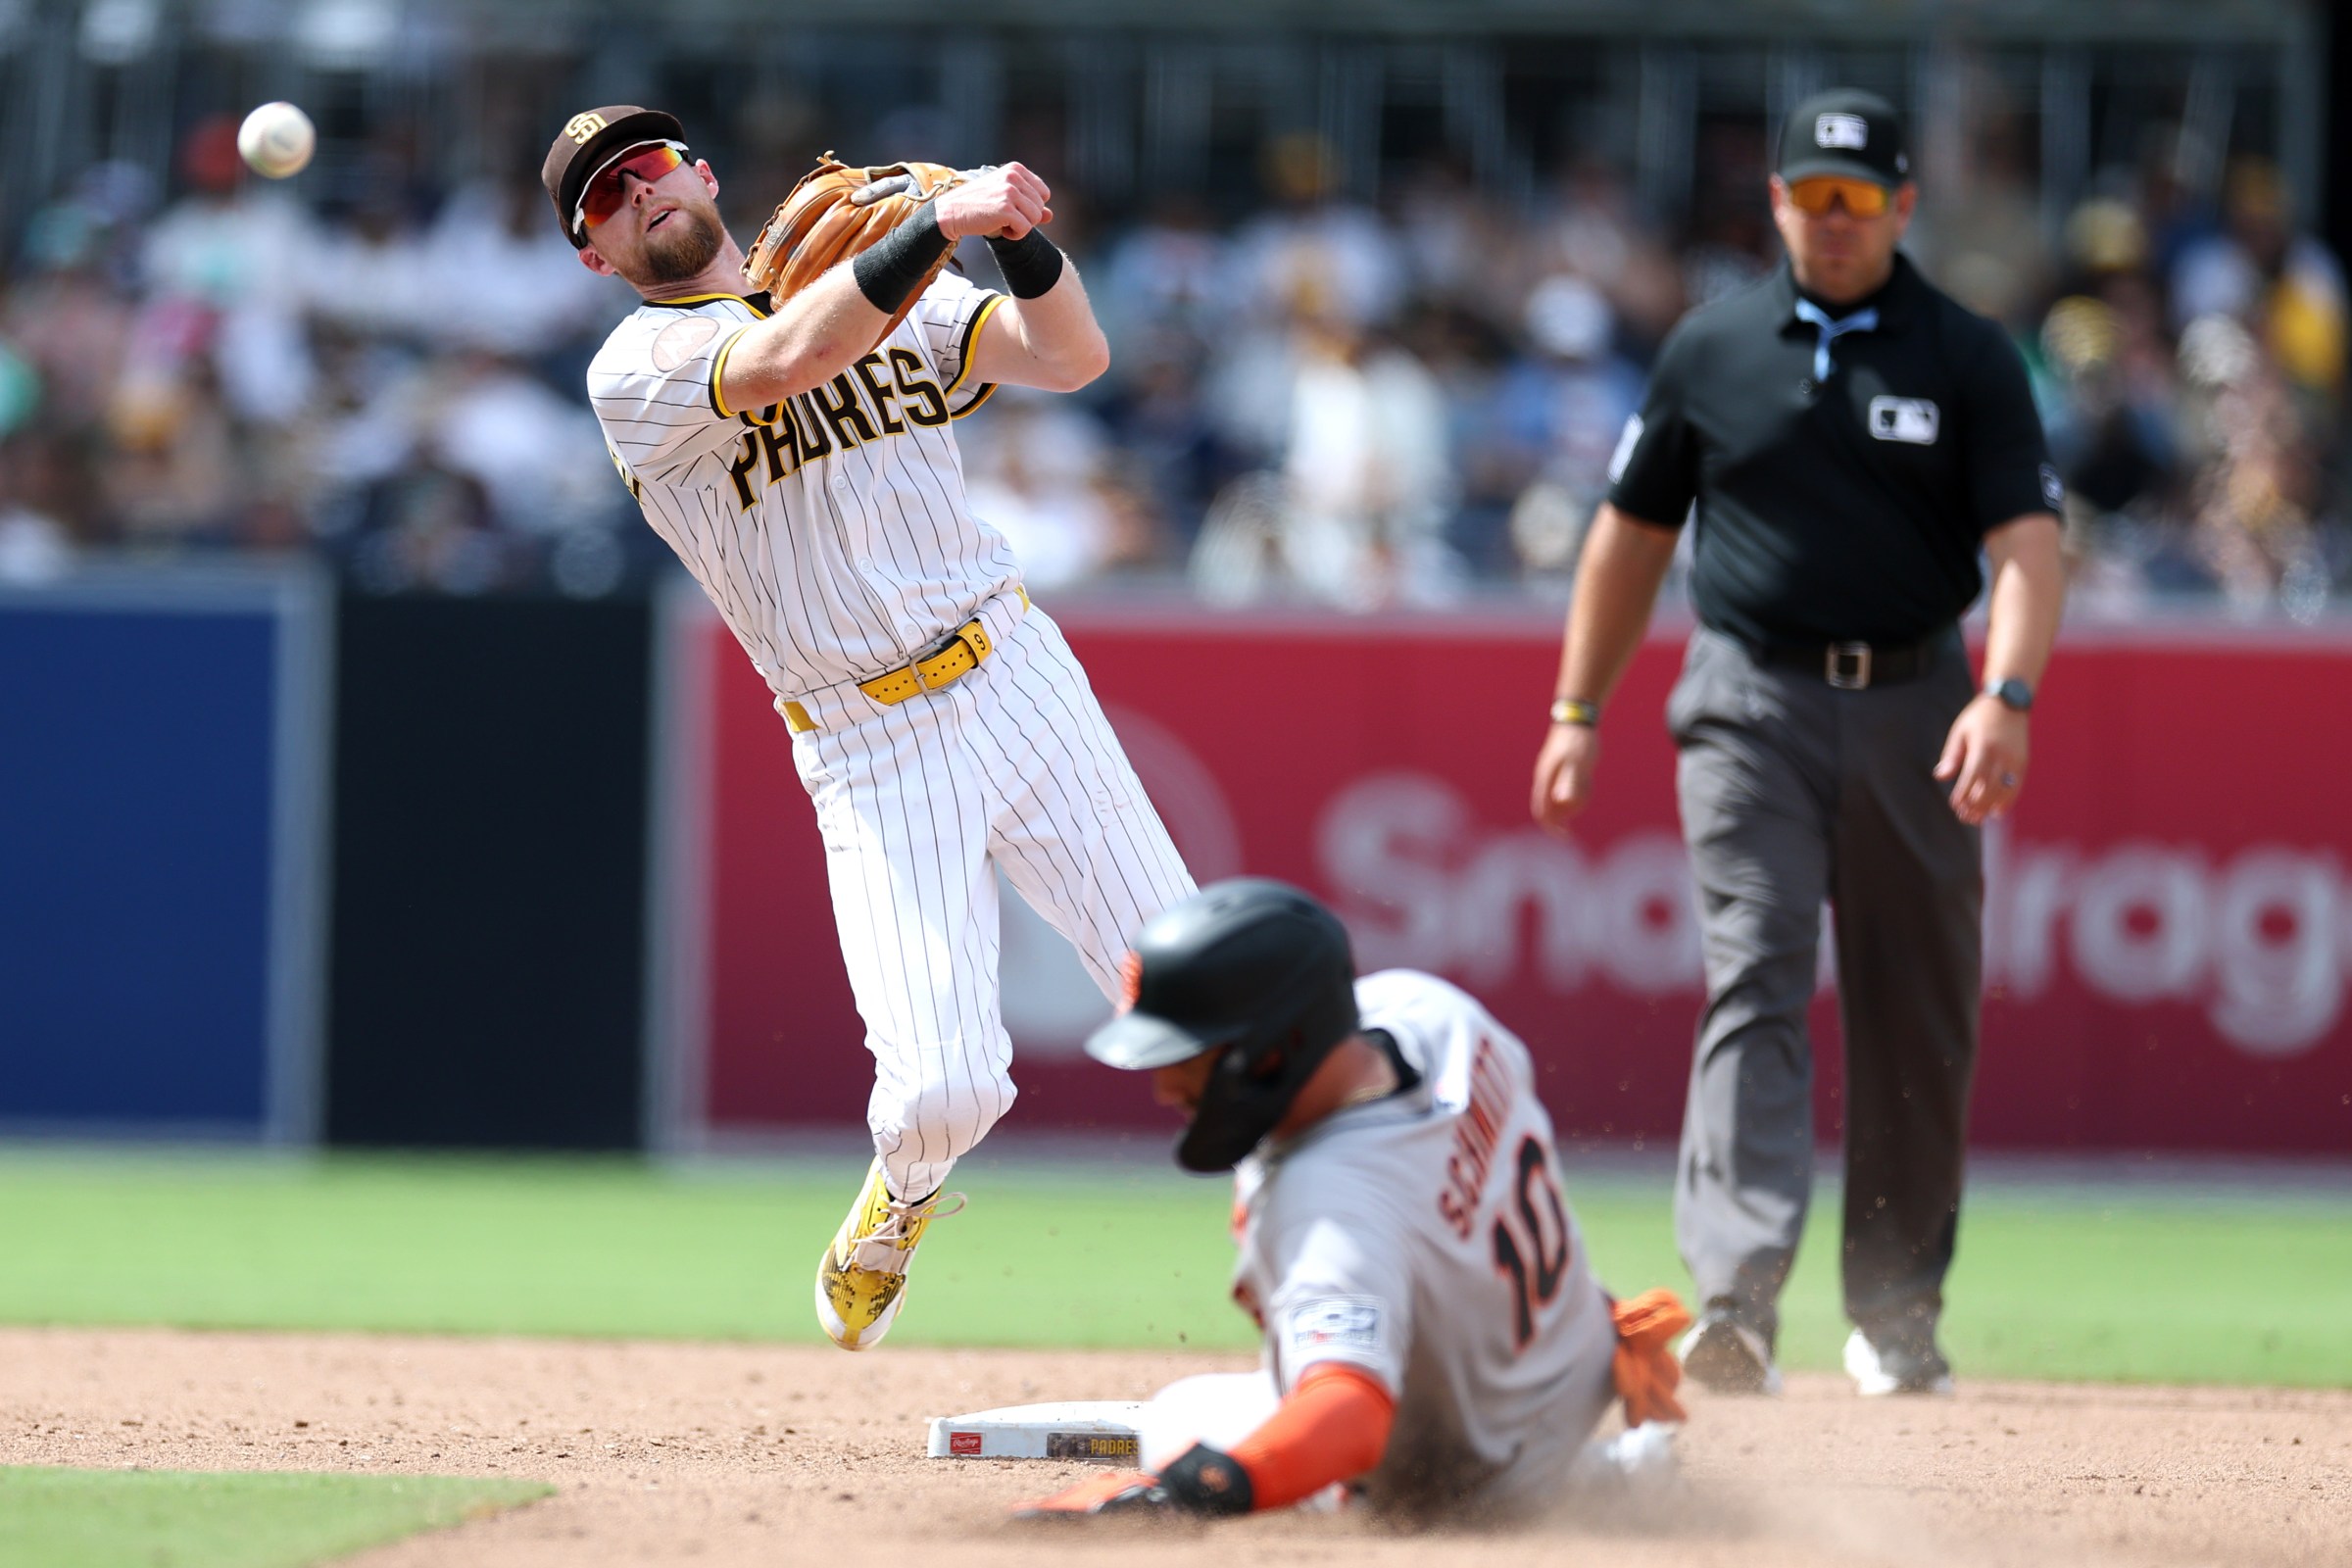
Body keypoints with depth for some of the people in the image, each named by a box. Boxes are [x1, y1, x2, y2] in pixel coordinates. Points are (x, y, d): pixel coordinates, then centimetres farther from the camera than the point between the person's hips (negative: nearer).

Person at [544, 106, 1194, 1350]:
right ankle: (900, 1197, 21)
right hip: (876, 763, -3)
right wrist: (940, 224, -29)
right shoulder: (636, 370, -4)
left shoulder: (891, 300, 11)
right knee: (943, 1087, -15)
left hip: (1018, 678, 3)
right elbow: (780, 363, -24)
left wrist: (1022, 234, -19)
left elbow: (1071, 357, -1)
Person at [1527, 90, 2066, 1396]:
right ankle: (1734, 1299, -27)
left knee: (1917, 1024, 5)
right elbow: (1632, 532, 14)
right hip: (1752, 709, -1)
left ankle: (1895, 1315, 19)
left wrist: (2006, 695, -23)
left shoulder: (1969, 361, 3)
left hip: (1912, 706, 1)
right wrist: (1577, 713, 10)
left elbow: (2025, 539, -6)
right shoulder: (1712, 352, 7)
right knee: (1754, 982, -15)